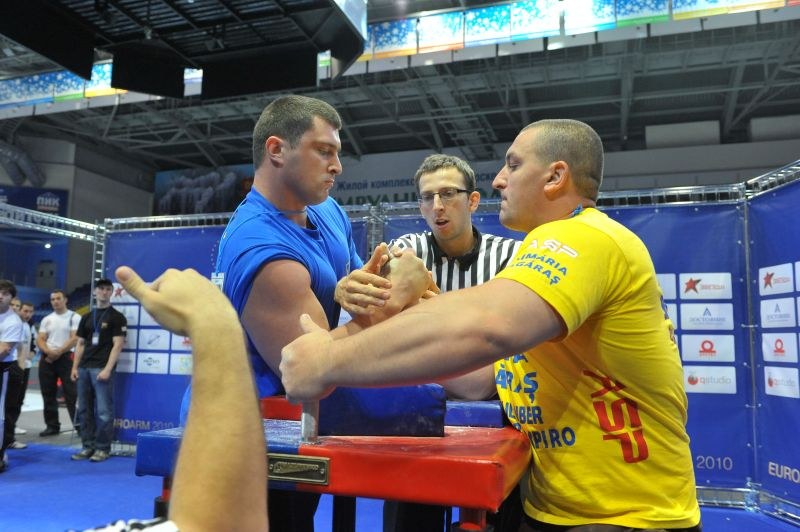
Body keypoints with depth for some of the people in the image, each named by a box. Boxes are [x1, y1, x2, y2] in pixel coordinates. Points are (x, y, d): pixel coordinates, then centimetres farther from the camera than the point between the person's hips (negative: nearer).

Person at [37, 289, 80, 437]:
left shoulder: (74, 317, -2)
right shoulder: (46, 319, 14)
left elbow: (75, 339, -10)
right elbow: (39, 340, 7)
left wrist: (58, 352, -15)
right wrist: (48, 351, -12)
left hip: (66, 358, -5)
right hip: (47, 359, 6)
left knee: (71, 394, -8)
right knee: (48, 395, 9)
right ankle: (52, 426, 18)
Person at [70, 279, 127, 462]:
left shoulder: (117, 317, 0)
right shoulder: (86, 318, 17)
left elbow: (117, 345, -7)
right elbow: (80, 344, 17)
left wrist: (107, 369, -15)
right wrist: (75, 367, 7)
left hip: (102, 369, -6)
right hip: (84, 368, 6)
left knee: (104, 411, -6)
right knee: (84, 410, 9)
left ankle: (102, 448, 3)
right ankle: (87, 446, 17)